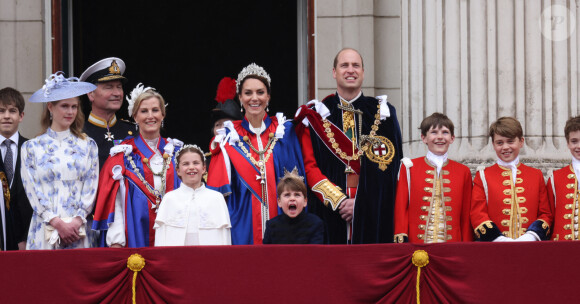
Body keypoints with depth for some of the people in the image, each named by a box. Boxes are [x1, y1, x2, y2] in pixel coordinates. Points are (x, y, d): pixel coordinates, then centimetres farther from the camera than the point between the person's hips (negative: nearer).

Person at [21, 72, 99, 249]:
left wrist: (77, 222, -9)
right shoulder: (31, 147, 8)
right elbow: (33, 192, 1)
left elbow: (91, 188, 6)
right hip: (44, 232, -1)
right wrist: (58, 223, -11)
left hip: (79, 230, 1)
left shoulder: (87, 145, 12)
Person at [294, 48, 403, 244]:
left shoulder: (382, 113, 9)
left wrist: (360, 202, -9)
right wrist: (338, 200, -12)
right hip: (329, 212, 0)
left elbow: (392, 165, 2)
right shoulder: (315, 115, 8)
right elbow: (309, 166, 1)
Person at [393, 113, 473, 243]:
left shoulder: (463, 172, 10)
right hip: (416, 245, -1)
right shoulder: (409, 168, 6)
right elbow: (401, 208, 4)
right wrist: (402, 241, -5)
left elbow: (466, 217, 9)